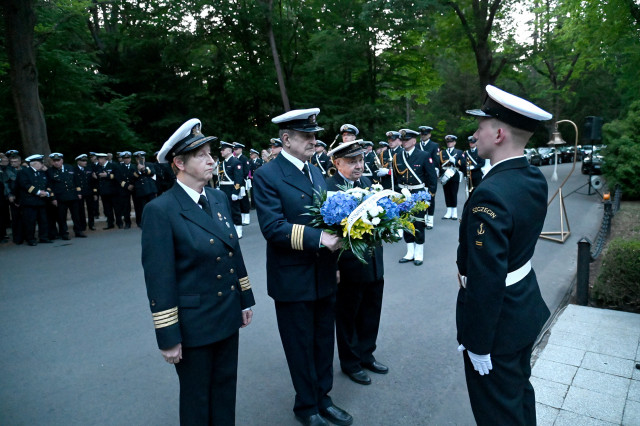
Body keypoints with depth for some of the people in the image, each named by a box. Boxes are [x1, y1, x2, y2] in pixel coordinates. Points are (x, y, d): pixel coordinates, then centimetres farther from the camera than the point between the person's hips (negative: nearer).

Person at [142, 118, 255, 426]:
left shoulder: (219, 198, 4)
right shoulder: (160, 210, -17)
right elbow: (159, 279, -17)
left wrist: (245, 299, 11)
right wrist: (168, 337, -13)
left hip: (228, 315, 6)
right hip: (193, 323, -6)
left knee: (226, 386, 22)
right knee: (197, 396, 16)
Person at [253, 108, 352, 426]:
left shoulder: (316, 172, 10)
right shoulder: (267, 176, -13)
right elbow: (273, 228, -23)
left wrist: (335, 261, 4)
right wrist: (317, 238, -29)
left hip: (324, 277, 7)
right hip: (293, 280, -6)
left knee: (324, 342, 19)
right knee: (301, 346, 12)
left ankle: (323, 398, 40)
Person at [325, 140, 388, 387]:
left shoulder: (367, 182, 5)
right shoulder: (328, 189, -17)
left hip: (374, 264, 7)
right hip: (349, 267, -6)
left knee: (371, 314, 21)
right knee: (347, 318, 15)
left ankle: (366, 355, 43)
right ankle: (350, 363, 36)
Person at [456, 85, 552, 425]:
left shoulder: (490, 195, -30)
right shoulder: (535, 179, -1)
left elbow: (486, 279, -28)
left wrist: (477, 343, -19)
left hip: (498, 319, -8)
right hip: (526, 308, 9)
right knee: (519, 391, 28)